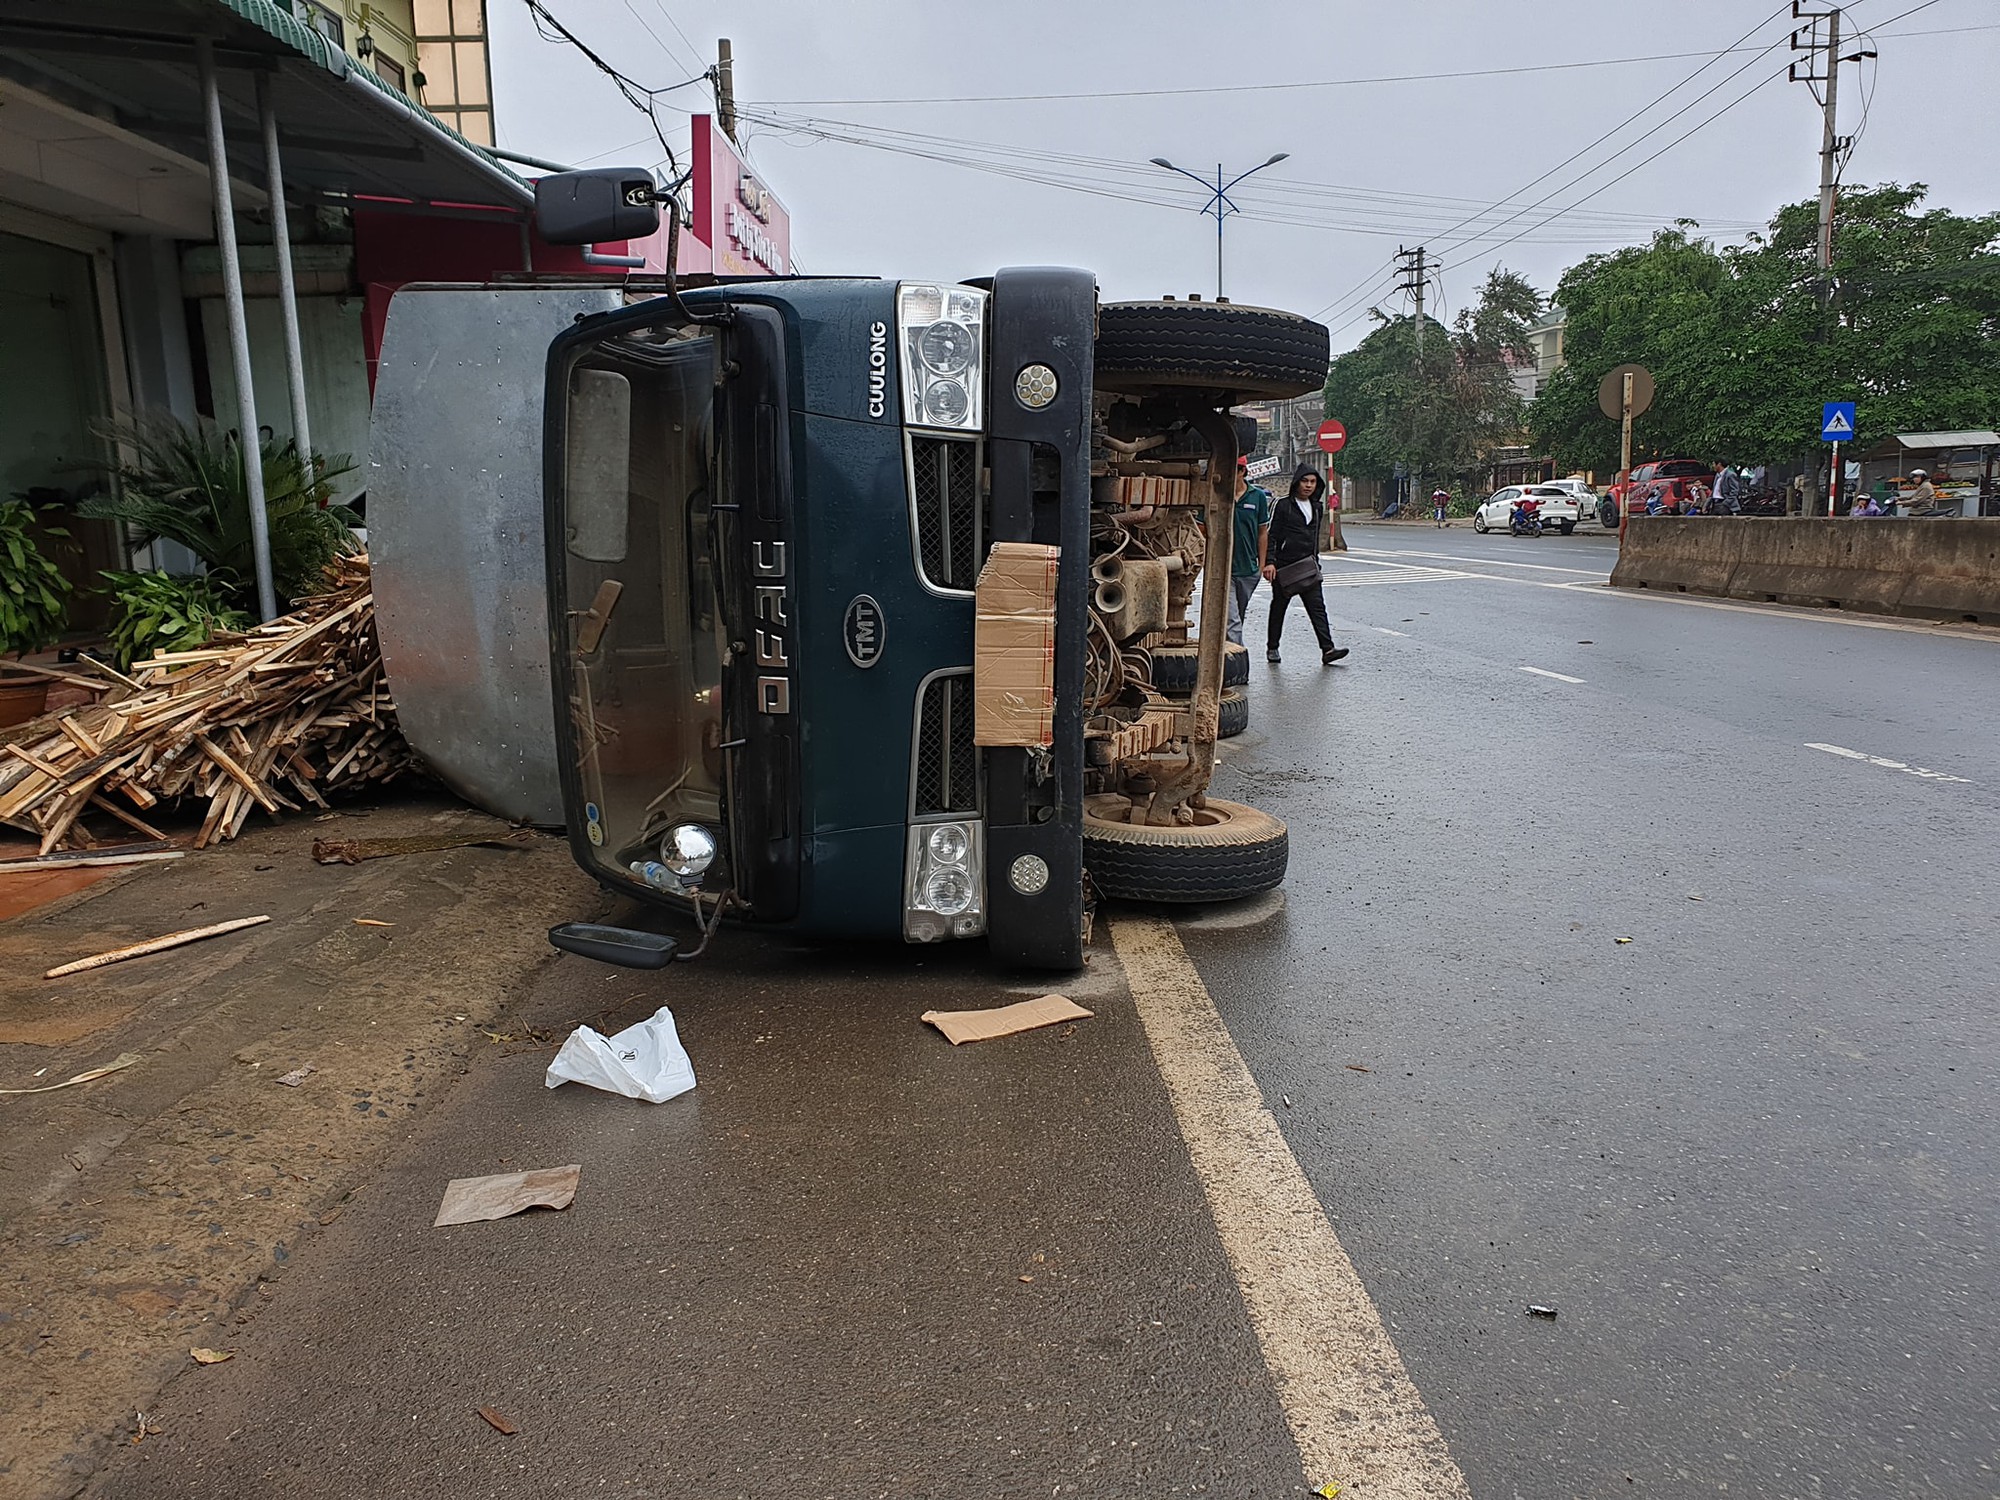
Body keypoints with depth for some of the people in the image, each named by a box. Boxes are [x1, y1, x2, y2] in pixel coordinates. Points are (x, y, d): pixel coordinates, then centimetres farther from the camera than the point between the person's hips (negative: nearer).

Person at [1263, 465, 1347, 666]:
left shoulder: (1317, 507, 12)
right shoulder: (1282, 505, -6)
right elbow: (1270, 535, -8)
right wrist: (1269, 562, -17)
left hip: (1308, 566, 4)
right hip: (1284, 566, -4)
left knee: (1317, 607, -6)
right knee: (1279, 606, 8)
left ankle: (1327, 649, -12)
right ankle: (1272, 648, 21)